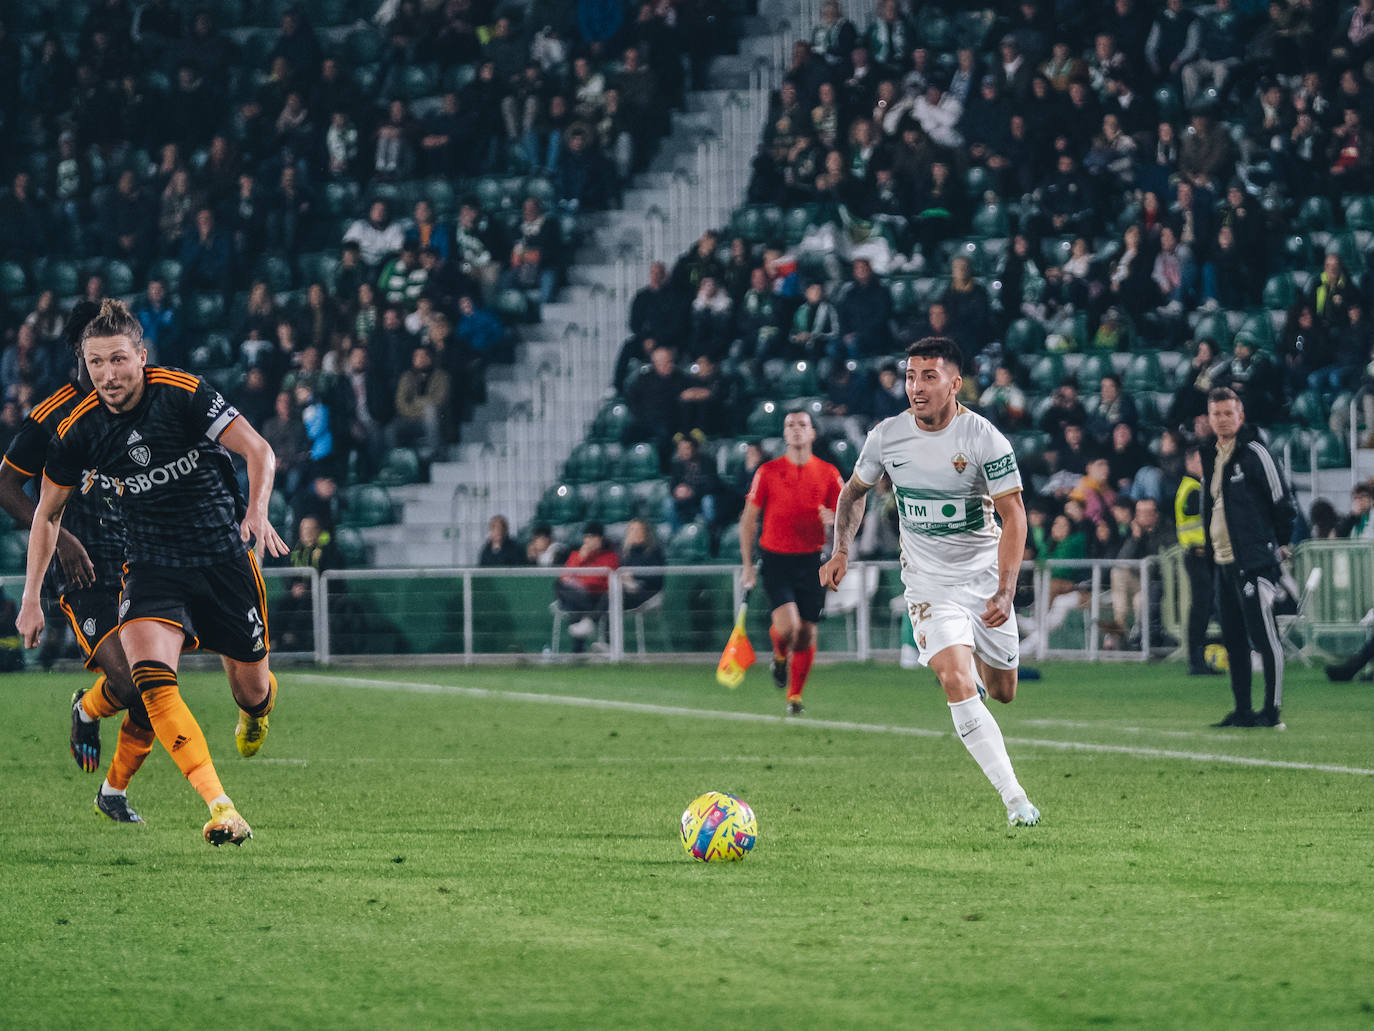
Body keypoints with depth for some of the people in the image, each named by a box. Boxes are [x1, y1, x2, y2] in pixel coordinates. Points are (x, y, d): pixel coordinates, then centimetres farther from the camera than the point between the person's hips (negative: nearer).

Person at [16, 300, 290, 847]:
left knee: (252, 691, 9)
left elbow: (258, 450, -15)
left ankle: (256, 711, 51)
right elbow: (48, 510, 8)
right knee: (150, 674, -27)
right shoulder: (78, 428, -6)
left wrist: (257, 510, -35)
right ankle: (218, 805, -35)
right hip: (151, 567, 1)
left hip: (224, 555, -1)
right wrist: (31, 597, 7)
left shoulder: (185, 393, -15)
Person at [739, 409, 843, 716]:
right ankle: (780, 657, 16)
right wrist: (747, 565, 0)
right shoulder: (768, 472, 1)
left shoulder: (828, 473, 4)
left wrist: (834, 518, -18)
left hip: (811, 561, 2)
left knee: (807, 632, 2)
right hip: (776, 559, -2)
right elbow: (748, 519, 5)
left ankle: (795, 696, 19)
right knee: (788, 625, -19)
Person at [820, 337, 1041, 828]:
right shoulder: (886, 436, -7)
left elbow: (1013, 515, -14)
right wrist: (841, 551, -2)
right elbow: (854, 491, 13)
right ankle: (1015, 800, -19)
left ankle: (976, 656, 51)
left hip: (984, 575, 0)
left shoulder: (983, 438, -15)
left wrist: (1004, 592, -25)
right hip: (928, 581, 0)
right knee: (957, 683, -21)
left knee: (1002, 692, 12)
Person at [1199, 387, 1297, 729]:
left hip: (1253, 560, -8)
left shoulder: (1254, 454, -8)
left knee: (1264, 637, -8)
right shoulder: (1211, 456, 15)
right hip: (1223, 560, 8)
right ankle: (1242, 711, 15)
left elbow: (1281, 503, -7)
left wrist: (1279, 545, -3)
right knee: (1233, 639, 10)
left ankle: (1272, 711, -6)